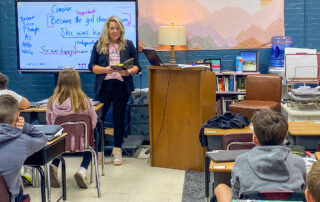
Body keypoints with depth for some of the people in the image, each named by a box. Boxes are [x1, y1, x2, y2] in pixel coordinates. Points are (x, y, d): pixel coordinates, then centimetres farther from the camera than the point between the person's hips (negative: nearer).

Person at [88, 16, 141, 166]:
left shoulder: (128, 45, 10)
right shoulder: (99, 45, 8)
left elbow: (136, 66, 7)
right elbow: (92, 66, 3)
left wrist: (128, 72, -14)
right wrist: (105, 69, -15)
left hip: (122, 86, 1)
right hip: (103, 85, 0)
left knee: (119, 118, 5)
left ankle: (117, 151, 14)